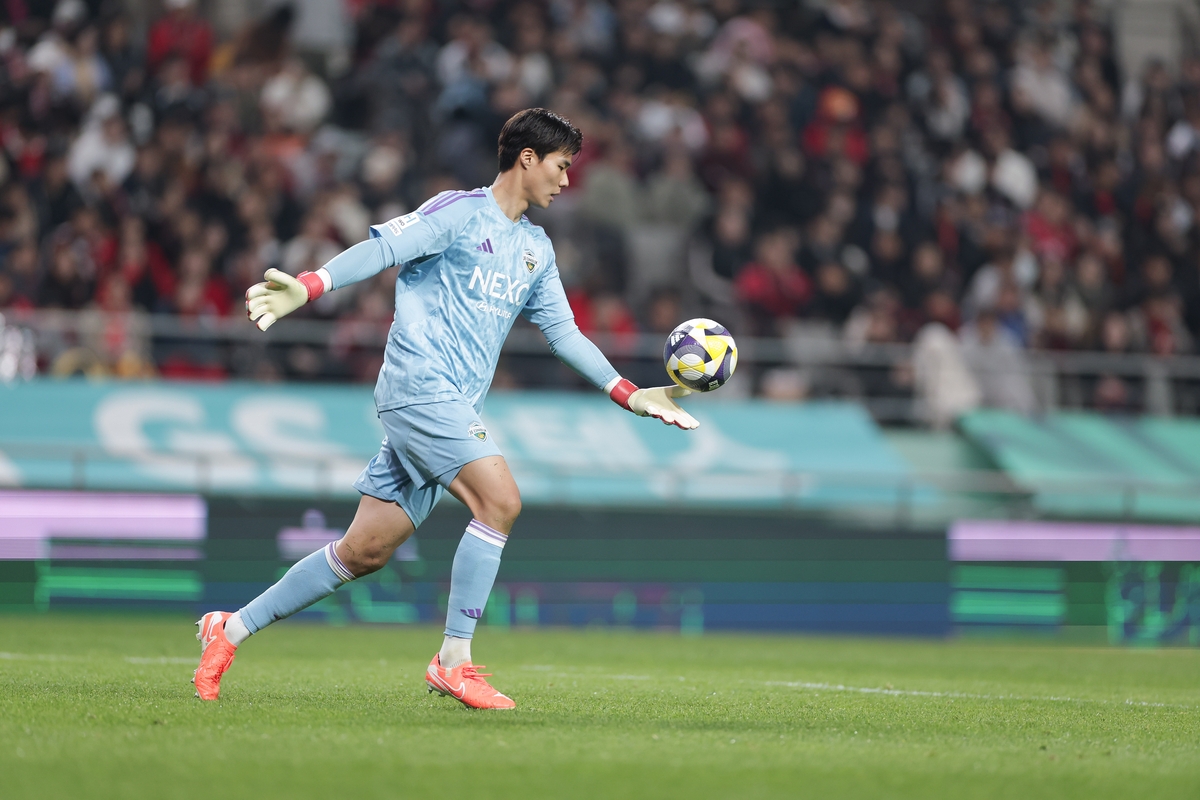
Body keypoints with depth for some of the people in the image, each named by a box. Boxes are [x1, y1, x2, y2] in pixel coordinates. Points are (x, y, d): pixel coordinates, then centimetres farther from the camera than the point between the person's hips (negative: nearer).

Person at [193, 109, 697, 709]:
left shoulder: (536, 248, 20)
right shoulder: (460, 213, -4)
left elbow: (562, 332, 22)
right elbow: (381, 249, -14)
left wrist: (631, 395, 15)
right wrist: (307, 287, -28)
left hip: (453, 407, 8)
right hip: (418, 385, -8)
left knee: (365, 551, 5)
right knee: (500, 499, -22)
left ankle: (232, 629, 15)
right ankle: (453, 662, -16)